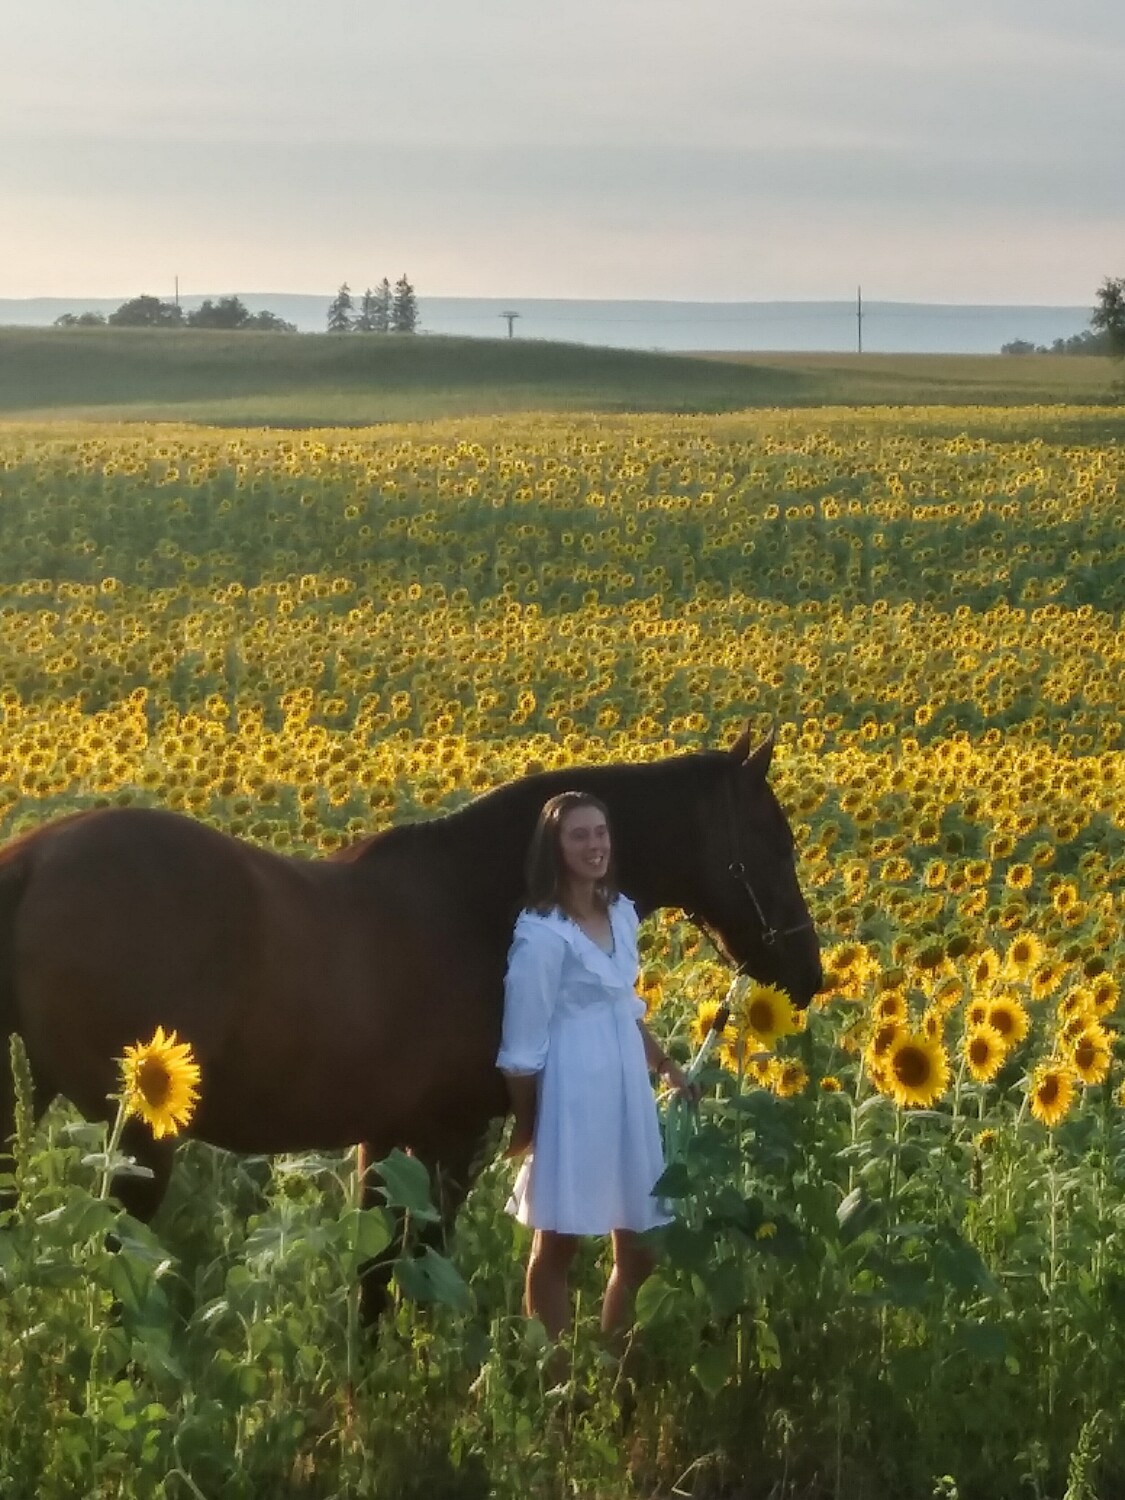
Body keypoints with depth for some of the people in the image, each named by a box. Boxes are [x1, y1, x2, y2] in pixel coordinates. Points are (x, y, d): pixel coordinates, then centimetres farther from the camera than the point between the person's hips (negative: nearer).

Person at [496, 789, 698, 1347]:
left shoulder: (622, 914, 7)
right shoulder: (541, 933, -16)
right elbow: (522, 1044, -13)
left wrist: (667, 1067, 20)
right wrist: (524, 1125, -10)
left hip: (627, 1092, 8)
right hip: (573, 1098, -8)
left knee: (639, 1244, 12)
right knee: (557, 1245, 4)